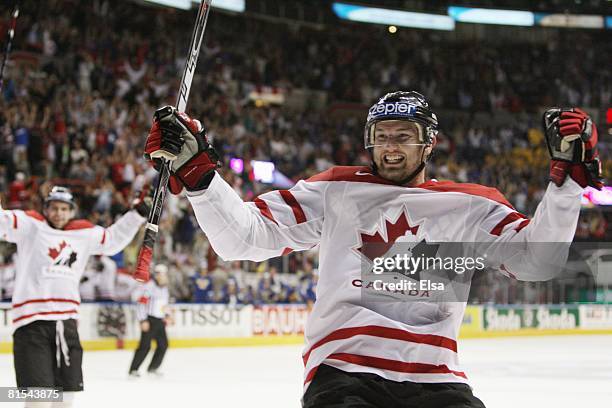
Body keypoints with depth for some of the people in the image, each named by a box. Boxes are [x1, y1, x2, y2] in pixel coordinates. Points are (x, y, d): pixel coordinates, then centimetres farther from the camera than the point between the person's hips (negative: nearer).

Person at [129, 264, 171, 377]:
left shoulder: (164, 288, 13)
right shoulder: (149, 286, -15)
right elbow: (141, 304, -17)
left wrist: (166, 315, 15)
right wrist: (143, 321, -20)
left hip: (160, 321, 9)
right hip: (149, 320, -9)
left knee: (163, 345, 9)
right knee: (145, 345, -13)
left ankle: (153, 368, 23)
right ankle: (133, 369, -7)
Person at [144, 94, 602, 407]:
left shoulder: (471, 206, 13)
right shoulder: (336, 192, 10)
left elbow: (537, 261, 4)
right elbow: (242, 236, 5)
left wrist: (567, 174, -5)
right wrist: (195, 170, -8)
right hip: (342, 369, -2)